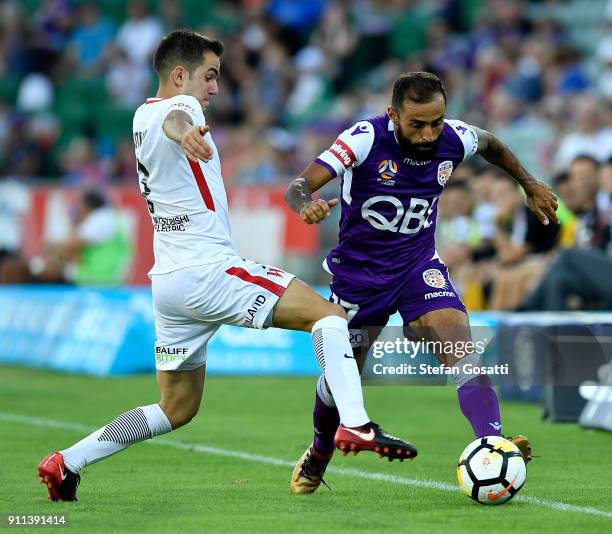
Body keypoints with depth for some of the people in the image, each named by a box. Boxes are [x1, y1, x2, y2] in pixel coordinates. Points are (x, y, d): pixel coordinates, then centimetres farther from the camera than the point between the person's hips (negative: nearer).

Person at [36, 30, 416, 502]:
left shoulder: (143, 114, 18)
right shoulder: (180, 106, -9)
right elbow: (175, 118, -35)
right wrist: (184, 133, -58)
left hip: (168, 281, 9)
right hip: (208, 269, -9)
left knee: (178, 408, 17)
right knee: (329, 315, -12)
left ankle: (67, 463, 13)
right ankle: (355, 425, -30)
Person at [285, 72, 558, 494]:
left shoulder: (454, 140, -13)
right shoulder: (367, 139, -25)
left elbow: (490, 144, 14)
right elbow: (298, 186, -32)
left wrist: (530, 185, 21)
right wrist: (306, 206, -54)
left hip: (419, 264, 2)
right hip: (359, 270, -2)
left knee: (460, 345, -23)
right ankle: (318, 456, 39)